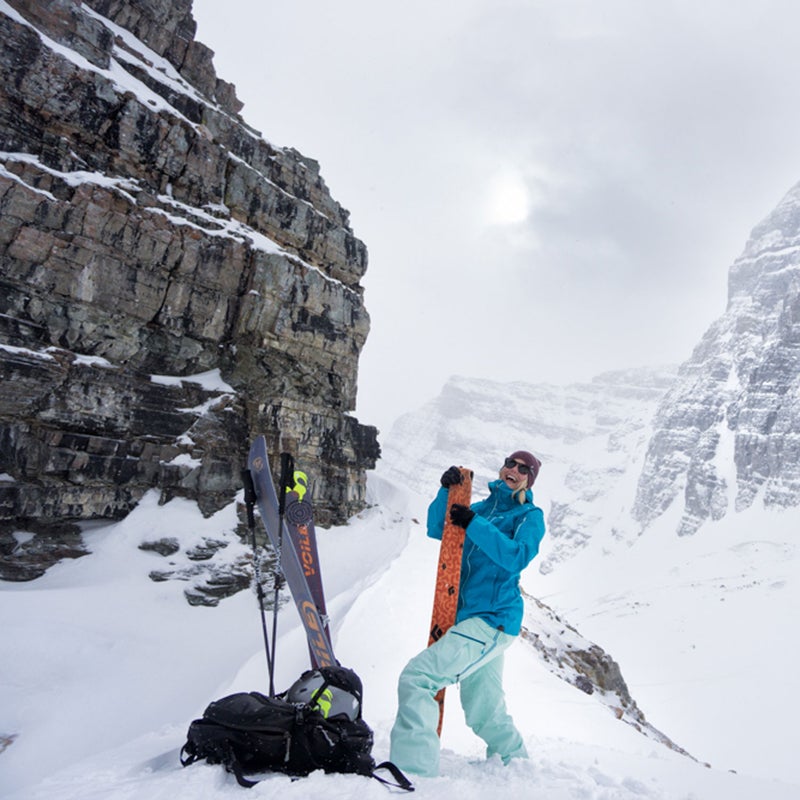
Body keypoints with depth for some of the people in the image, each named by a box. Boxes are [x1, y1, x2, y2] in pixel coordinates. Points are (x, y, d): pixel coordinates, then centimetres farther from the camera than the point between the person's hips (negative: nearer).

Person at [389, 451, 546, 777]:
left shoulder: (530, 515, -1)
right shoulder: (484, 508, 16)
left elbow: (517, 558, -18)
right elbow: (436, 529, 10)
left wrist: (474, 525, -21)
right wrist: (446, 490, -4)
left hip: (493, 619, -7)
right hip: (471, 618, 7)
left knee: (417, 676, -21)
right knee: (484, 715, 20)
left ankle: (412, 770, -21)